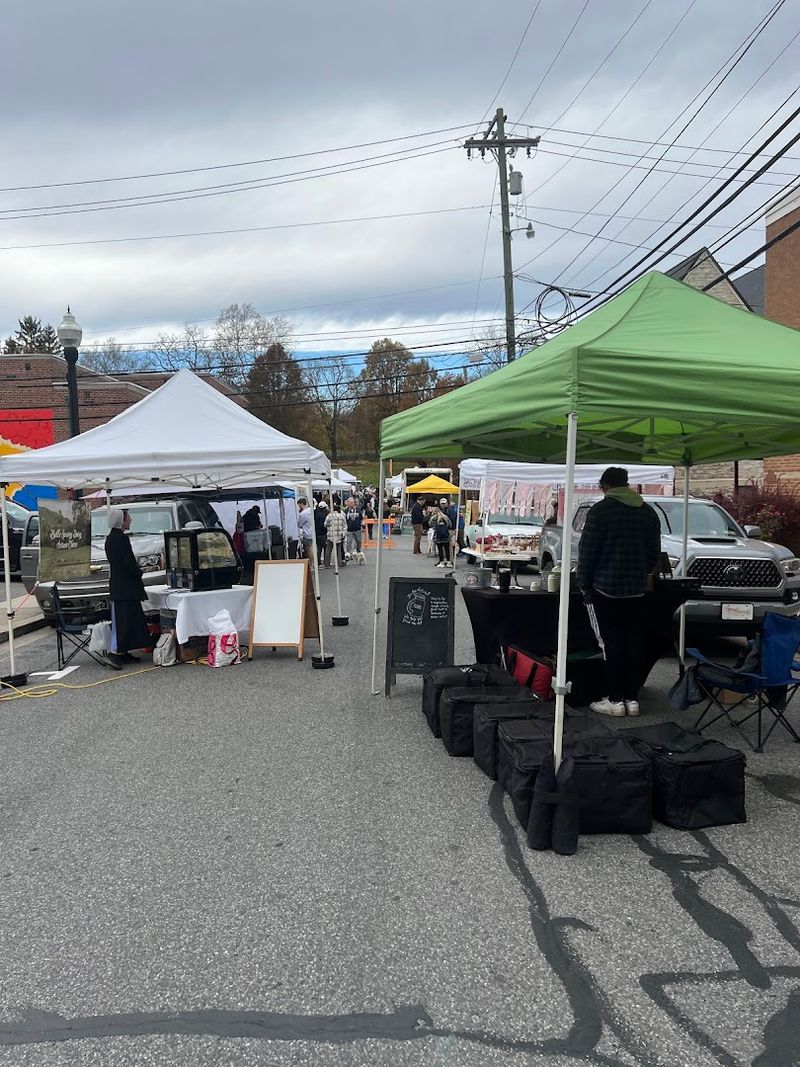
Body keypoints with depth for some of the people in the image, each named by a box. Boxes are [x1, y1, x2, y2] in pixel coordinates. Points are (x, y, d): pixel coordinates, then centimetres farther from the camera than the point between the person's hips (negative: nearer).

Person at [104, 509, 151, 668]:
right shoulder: (121, 538, -16)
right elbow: (129, 561, -20)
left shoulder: (110, 538, 14)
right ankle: (115, 652, -11)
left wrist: (136, 573, 14)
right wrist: (138, 574, -3)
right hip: (126, 586, -10)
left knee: (121, 619, 13)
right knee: (124, 619, -8)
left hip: (117, 585, 10)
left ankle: (123, 652, 17)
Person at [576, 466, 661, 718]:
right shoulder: (648, 512, 9)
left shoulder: (601, 509, -9)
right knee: (634, 643, 8)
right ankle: (632, 698, 12)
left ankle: (615, 699, 2)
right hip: (637, 589, 5)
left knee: (613, 643, -1)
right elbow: (654, 552, 12)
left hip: (606, 588, -5)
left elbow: (587, 551, -10)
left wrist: (584, 584, -1)